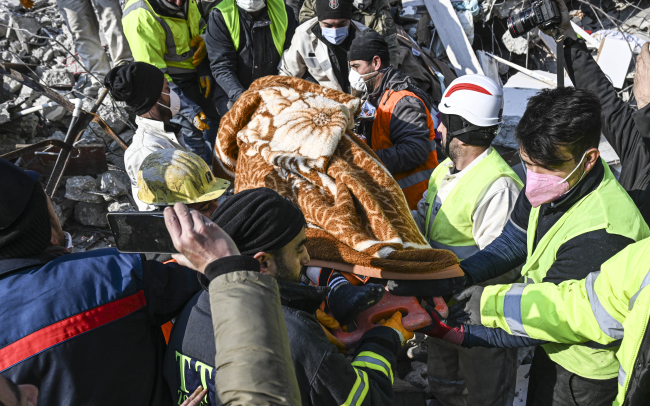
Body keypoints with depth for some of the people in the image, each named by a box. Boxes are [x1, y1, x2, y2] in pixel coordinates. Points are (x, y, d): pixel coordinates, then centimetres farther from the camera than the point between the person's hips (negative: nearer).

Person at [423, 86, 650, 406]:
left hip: (586, 373, -6)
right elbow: (512, 243, -2)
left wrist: (457, 332, -31)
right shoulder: (556, 183, -14)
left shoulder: (601, 237, -37)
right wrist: (458, 276, -17)